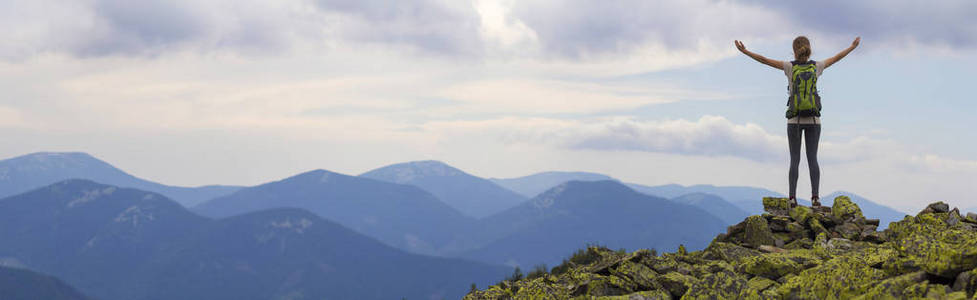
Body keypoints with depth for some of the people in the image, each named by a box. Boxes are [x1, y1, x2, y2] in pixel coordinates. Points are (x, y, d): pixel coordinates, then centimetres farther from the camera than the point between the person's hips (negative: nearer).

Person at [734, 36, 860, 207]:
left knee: (794, 159, 1)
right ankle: (815, 196, -11)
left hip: (794, 120, -1)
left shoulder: (791, 67, -5)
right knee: (812, 158, 2)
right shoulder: (816, 67, 1)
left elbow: (764, 60, -8)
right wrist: (853, 47, 31)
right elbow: (837, 58, 16)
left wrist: (745, 51, -4)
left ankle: (793, 197, -10)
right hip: (813, 119, 1)